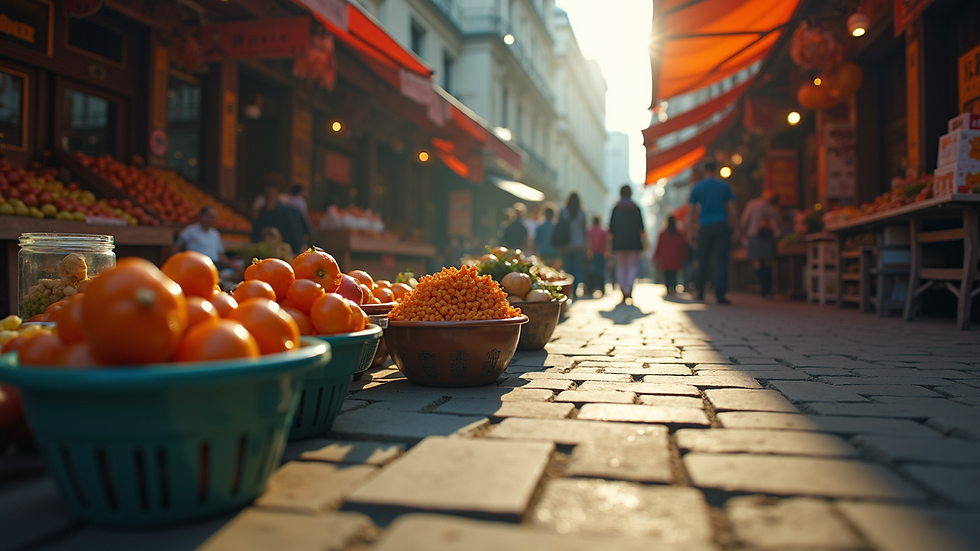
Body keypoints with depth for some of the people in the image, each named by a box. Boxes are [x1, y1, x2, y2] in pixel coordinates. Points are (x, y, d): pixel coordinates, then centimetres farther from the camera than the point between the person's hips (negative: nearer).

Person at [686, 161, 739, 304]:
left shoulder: (697, 188, 6)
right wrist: (735, 229, 8)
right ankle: (720, 294, -16)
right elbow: (732, 210, 5)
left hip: (704, 227, 1)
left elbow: (691, 211, 3)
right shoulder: (724, 186, 7)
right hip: (722, 226, -1)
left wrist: (690, 232, 4)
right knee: (721, 261, -5)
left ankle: (700, 292, 19)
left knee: (703, 261, 12)